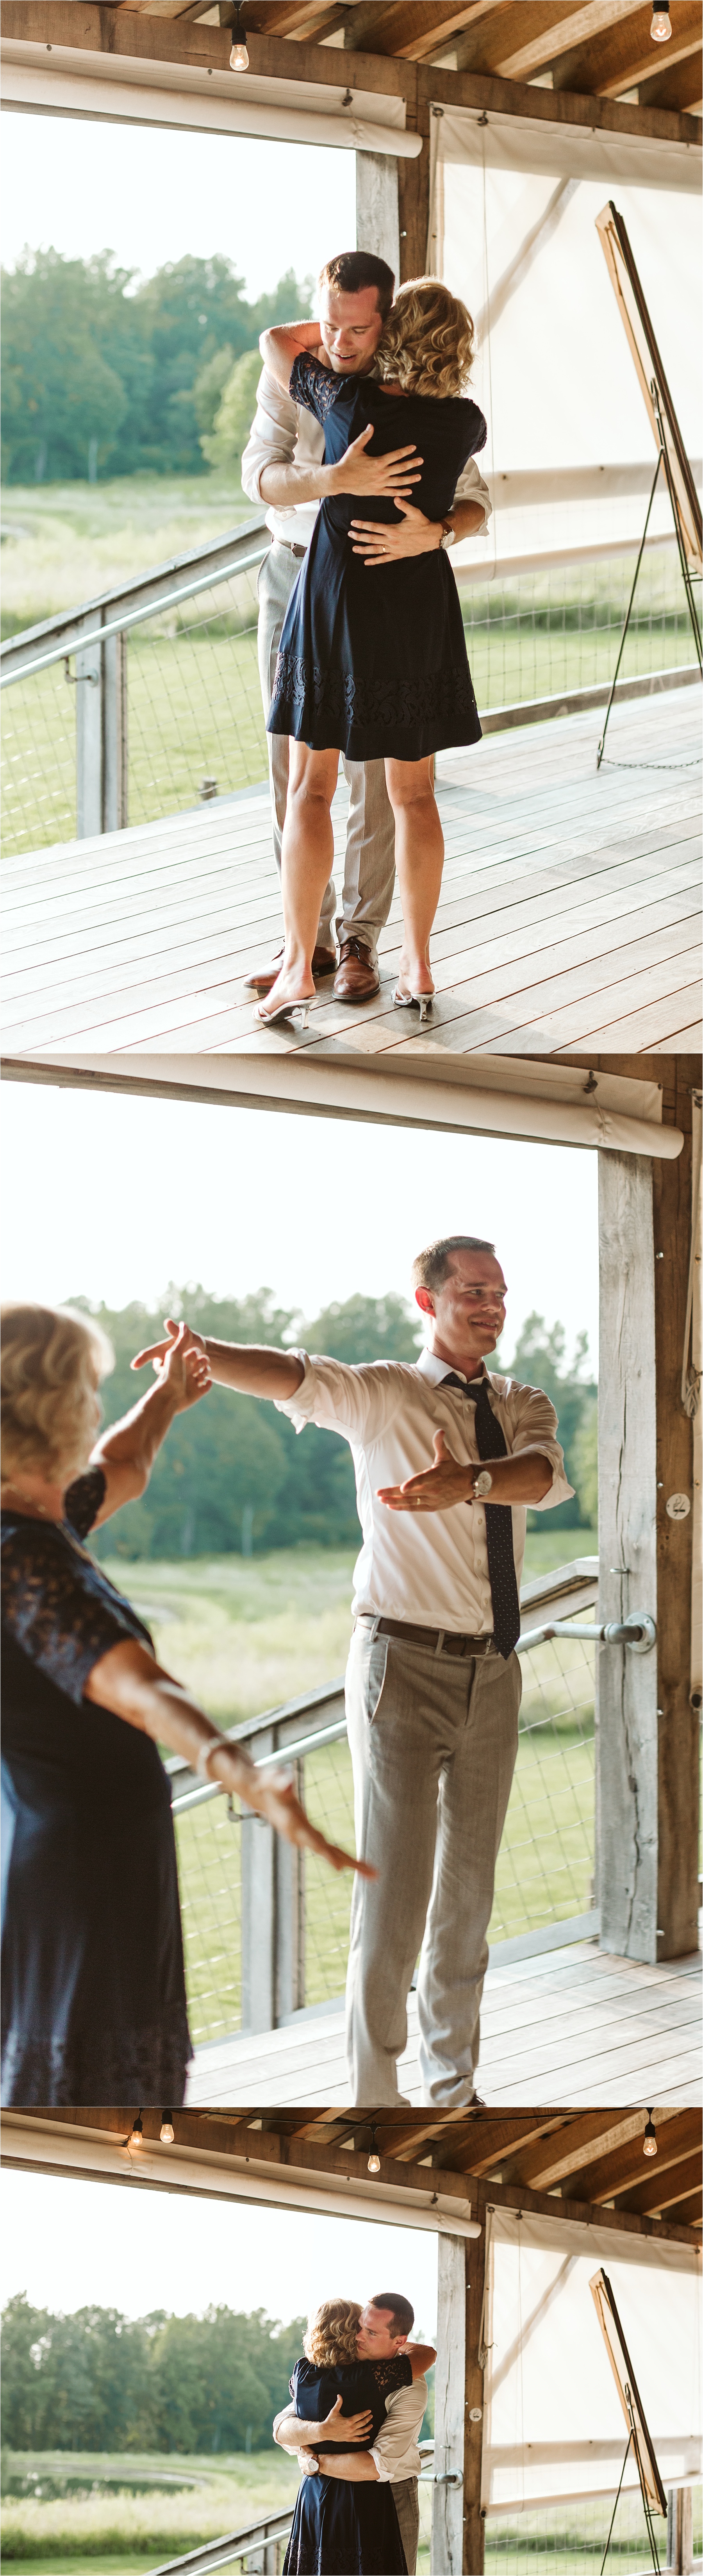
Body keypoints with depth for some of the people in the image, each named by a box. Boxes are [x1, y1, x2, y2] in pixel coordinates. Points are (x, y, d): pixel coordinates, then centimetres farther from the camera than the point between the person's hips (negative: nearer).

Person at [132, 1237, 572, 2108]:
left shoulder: (521, 1406, 9)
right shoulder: (383, 1396, -3)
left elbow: (546, 1474, -14)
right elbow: (292, 1379, -23)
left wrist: (470, 1482, -37)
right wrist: (204, 1355, -44)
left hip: (491, 1675, 5)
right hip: (405, 1662, -5)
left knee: (468, 1891, 12)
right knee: (393, 1890, -9)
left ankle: (453, 2088, 23)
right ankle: (376, 2100, -4)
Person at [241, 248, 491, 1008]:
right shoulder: (289, 380, -11)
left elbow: (474, 503, -15)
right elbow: (262, 476, -24)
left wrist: (433, 533, -39)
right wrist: (338, 480, -45)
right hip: (294, 577, 2)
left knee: (371, 768, -1)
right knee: (293, 768, 4)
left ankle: (359, 940, 9)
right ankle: (307, 938, 13)